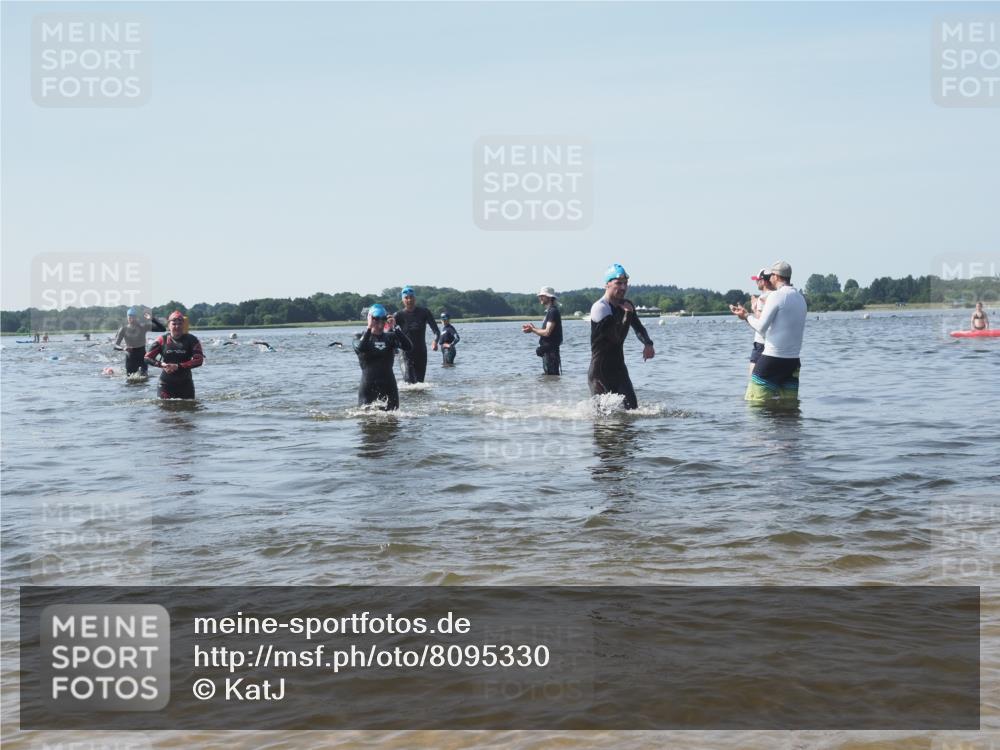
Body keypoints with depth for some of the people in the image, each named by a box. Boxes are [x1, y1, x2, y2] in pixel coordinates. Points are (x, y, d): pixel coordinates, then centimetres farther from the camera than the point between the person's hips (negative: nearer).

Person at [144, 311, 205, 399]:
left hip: (185, 384, 0)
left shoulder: (191, 340, -2)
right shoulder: (162, 340, 1)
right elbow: (147, 358, 1)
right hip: (166, 384, 0)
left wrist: (178, 366, -19)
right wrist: (162, 364, -17)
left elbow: (198, 360, -11)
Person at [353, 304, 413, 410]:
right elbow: (361, 348, -23)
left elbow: (409, 347, -11)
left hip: (389, 386, 2)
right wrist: (369, 328, -23)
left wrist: (395, 328, -17)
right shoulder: (361, 337, 2)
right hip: (368, 388, -2)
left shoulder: (390, 337, 7)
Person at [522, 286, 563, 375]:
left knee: (551, 376, -9)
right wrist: (533, 328, 10)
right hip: (547, 350, 11)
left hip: (550, 350, -11)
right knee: (548, 376, 14)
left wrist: (532, 330, -8)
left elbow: (547, 332, -21)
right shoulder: (549, 311, 18)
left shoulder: (553, 311, -15)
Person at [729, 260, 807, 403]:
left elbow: (761, 326, -13)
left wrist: (746, 316, 5)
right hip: (793, 359, 7)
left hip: (772, 358, -7)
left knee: (753, 402, -4)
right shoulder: (801, 298, 13)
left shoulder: (776, 296, -10)